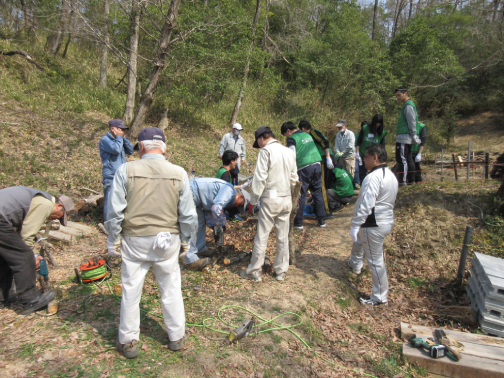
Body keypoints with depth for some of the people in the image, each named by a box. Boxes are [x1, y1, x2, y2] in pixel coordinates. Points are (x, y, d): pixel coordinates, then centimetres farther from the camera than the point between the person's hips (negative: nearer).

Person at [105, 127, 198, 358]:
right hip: (167, 240, 1)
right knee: (171, 289, 17)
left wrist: (112, 240, 6)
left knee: (131, 291, 15)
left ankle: (128, 342, 31)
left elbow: (115, 211, -8)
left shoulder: (126, 171, -10)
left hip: (134, 240, -1)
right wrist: (187, 239, 11)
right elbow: (188, 215, -3)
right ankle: (176, 337, 33)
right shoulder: (178, 174, -6)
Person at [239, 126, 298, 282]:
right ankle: (281, 271, 23)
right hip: (287, 199, 6)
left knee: (261, 237, 3)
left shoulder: (266, 151, -10)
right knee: (283, 237, 13)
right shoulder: (289, 152, 10)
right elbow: (294, 179, 13)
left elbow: (260, 178, -14)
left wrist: (253, 201, -8)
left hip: (270, 199, -6)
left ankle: (254, 271, 13)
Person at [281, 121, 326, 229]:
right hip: (317, 165, 7)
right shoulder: (307, 135, 19)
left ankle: (298, 222, 6)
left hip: (304, 168, -7)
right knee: (317, 193, 13)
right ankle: (322, 220, 17)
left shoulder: (292, 139, -3)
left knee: (301, 195, 1)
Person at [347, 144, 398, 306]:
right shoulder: (391, 175, 9)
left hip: (374, 225, -11)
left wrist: (355, 225, -22)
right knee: (358, 240, 33)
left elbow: (366, 205, -28)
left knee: (375, 260, 1)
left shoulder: (373, 177, -24)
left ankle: (379, 297, 14)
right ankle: (355, 264, 57)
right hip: (387, 220, 11)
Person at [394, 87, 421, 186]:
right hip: (406, 138, 10)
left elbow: (412, 122, -15)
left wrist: (413, 136, -15)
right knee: (408, 159, 12)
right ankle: (410, 181, 17)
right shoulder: (407, 105, 21)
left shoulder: (408, 105, -10)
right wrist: (414, 137, 19)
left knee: (402, 159, -12)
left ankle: (402, 182, -13)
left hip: (404, 137, -10)